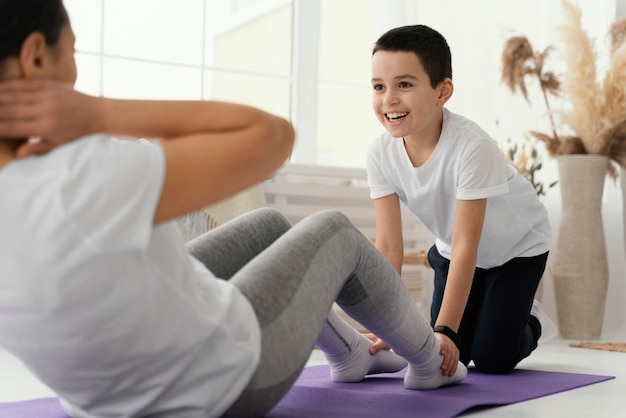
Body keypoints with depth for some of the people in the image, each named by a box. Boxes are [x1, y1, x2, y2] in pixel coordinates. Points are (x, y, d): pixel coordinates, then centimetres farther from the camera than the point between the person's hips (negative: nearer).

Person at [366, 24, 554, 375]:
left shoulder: (472, 146, -37)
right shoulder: (381, 153, -23)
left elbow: (466, 245, -35)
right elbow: (389, 247, -21)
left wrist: (445, 329, -38)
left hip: (517, 246, -4)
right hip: (452, 251, 4)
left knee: (492, 358, -10)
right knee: (451, 354, -1)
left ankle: (531, 321, 23)